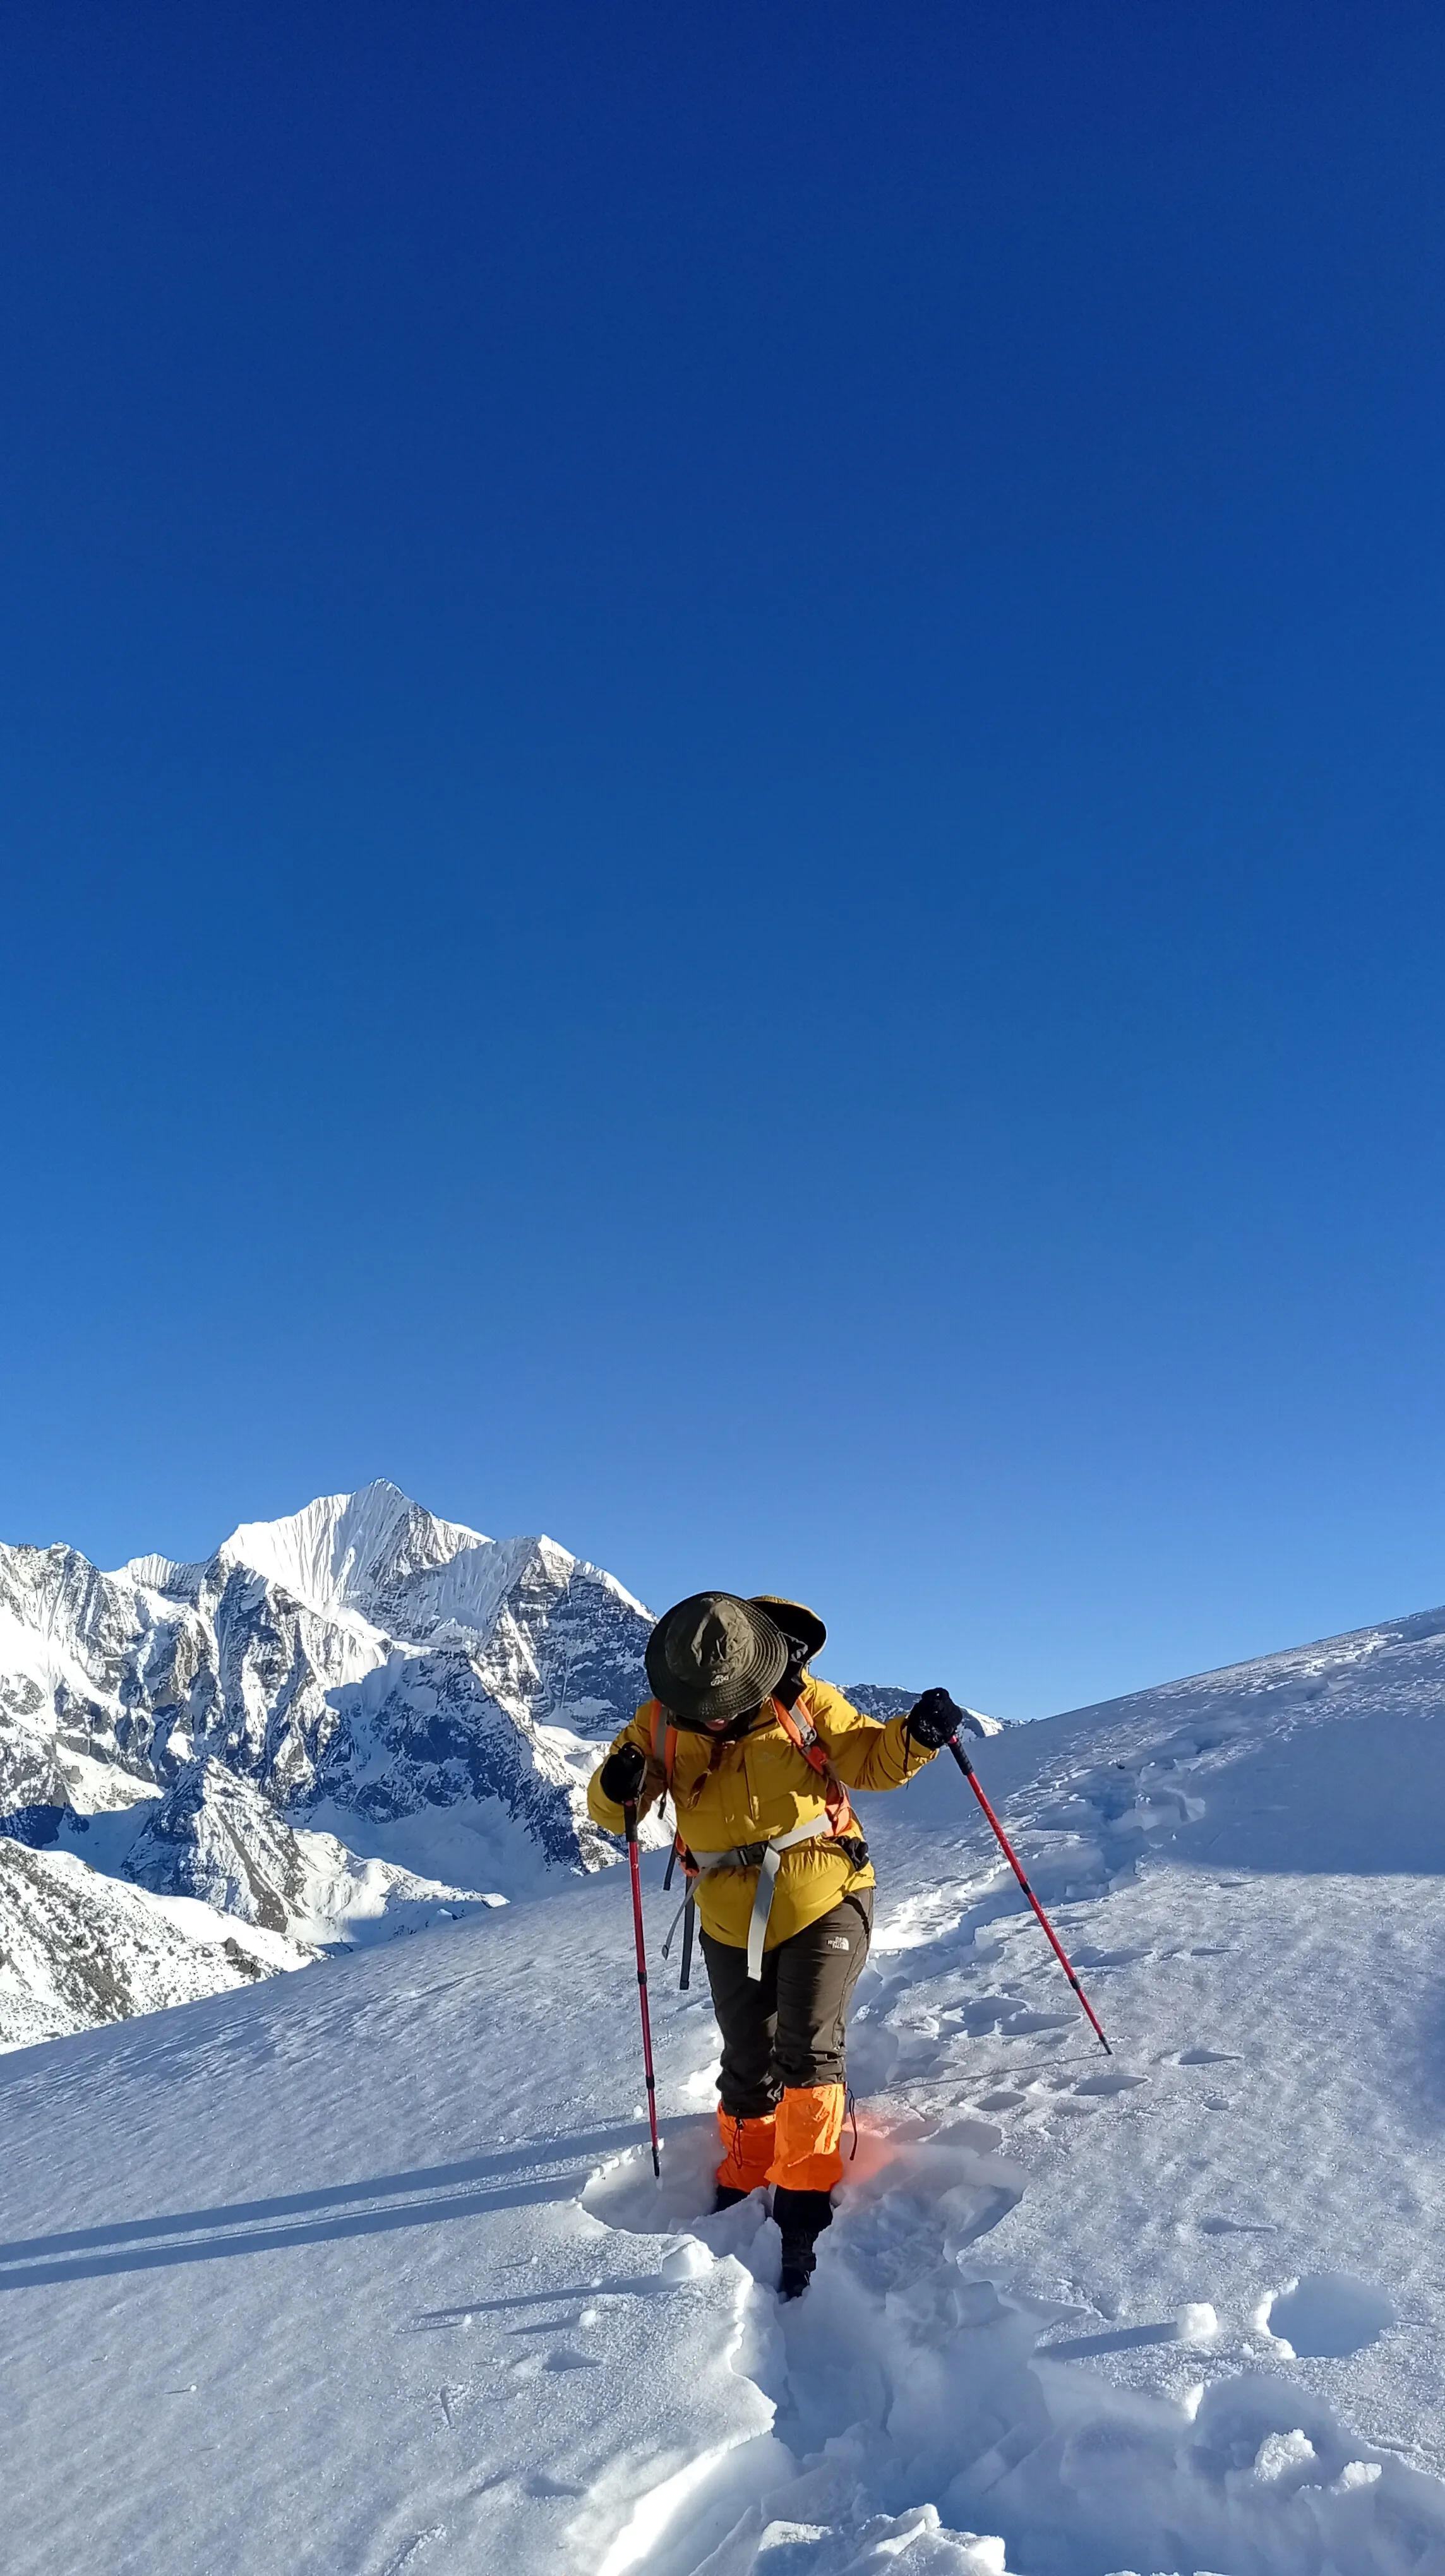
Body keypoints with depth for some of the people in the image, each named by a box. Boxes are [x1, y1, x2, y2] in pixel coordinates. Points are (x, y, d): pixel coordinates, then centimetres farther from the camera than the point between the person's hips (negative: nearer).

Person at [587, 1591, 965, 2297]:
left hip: (823, 1902, -2)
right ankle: (743, 2178, 43)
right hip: (732, 1924, 3)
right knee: (747, 2067, 18)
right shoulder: (661, 1723, -11)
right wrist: (618, 1787, -30)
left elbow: (869, 1759, -4)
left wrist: (916, 1736, -24)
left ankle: (804, 2200, -1)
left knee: (808, 2052, -14)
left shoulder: (802, 1700, -15)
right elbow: (610, 1810, -6)